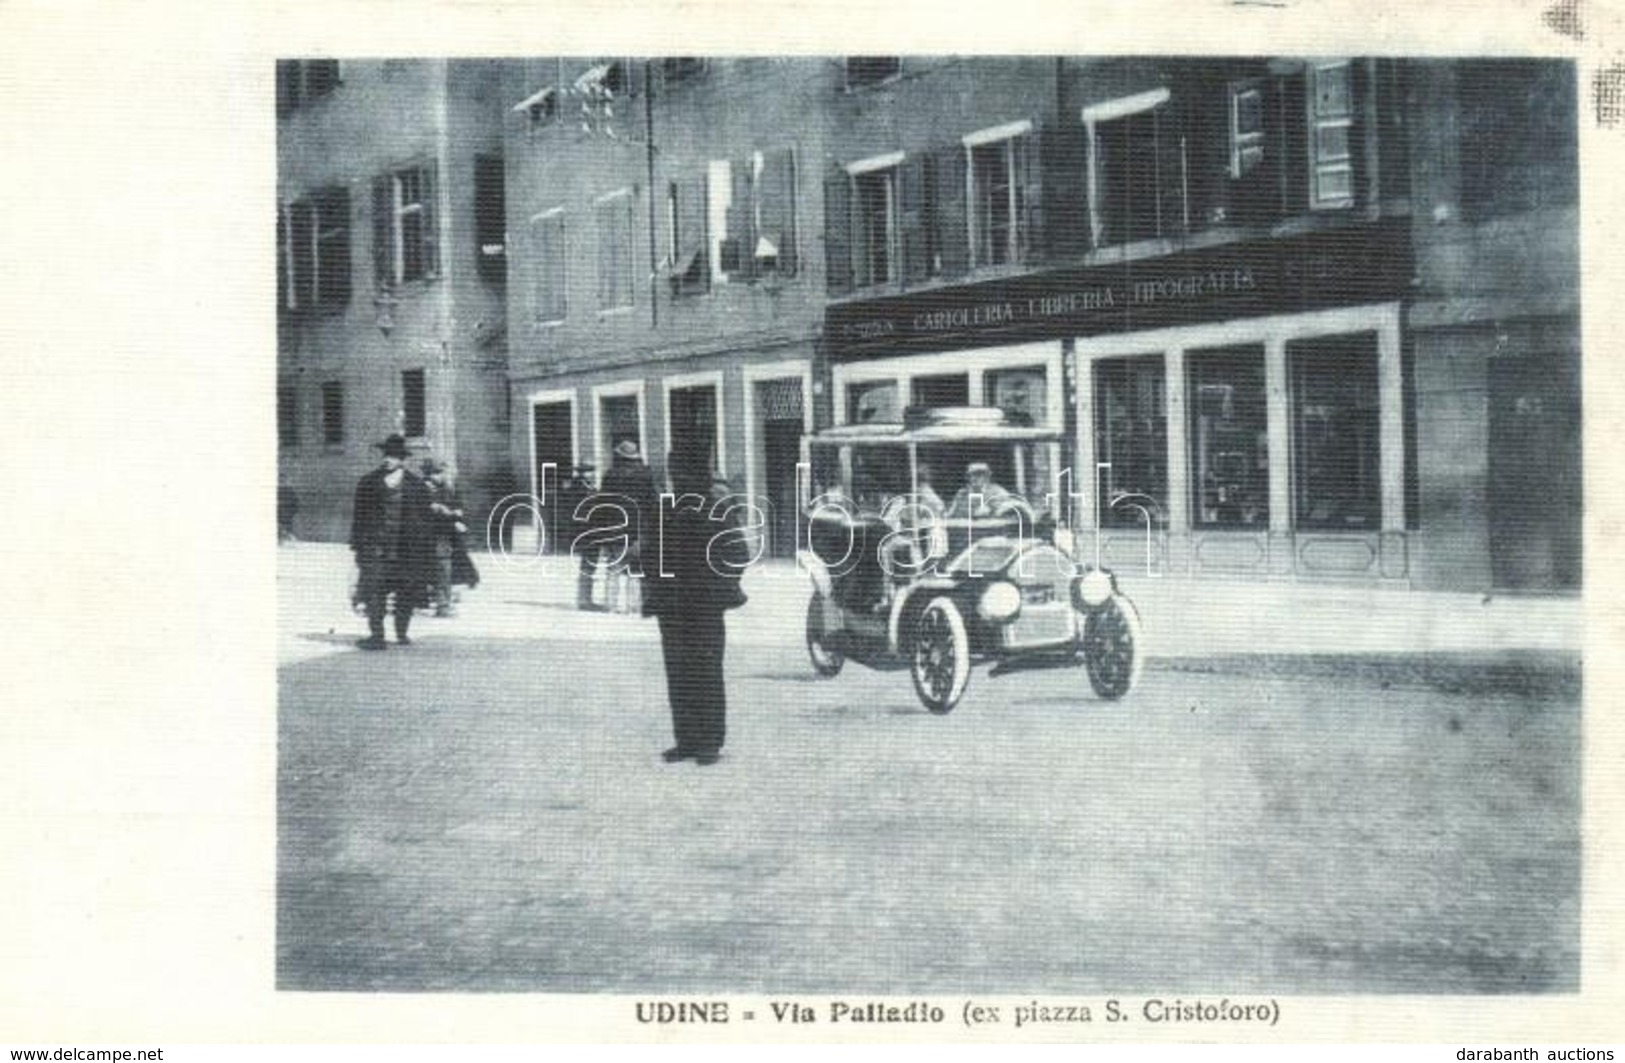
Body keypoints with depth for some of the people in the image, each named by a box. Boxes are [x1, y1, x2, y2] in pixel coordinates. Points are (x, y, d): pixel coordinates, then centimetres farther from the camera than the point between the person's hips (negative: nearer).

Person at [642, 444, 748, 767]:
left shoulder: (717, 513, -2)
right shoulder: (666, 516, 10)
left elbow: (738, 554, -1)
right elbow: (651, 556, 16)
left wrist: (720, 585, -10)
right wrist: (655, 589, 3)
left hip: (706, 606, -5)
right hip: (672, 607, 5)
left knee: (707, 674, -3)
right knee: (678, 675, 7)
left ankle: (710, 743, 2)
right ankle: (686, 740, 14)